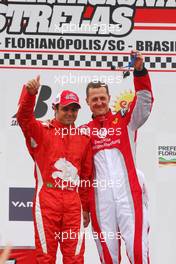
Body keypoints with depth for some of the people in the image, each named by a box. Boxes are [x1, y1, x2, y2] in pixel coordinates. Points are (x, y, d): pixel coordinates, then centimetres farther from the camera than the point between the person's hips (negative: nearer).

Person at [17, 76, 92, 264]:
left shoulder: (83, 138, 13)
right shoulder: (41, 130, 3)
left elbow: (86, 175, 17)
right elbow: (24, 117, -18)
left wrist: (86, 208, 18)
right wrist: (30, 93, -36)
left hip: (73, 201, 3)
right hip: (47, 199, -3)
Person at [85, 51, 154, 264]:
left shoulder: (125, 120, 7)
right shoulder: (84, 131, 13)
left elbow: (144, 102, -7)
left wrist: (139, 71, -19)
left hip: (128, 192, -2)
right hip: (100, 197, 2)